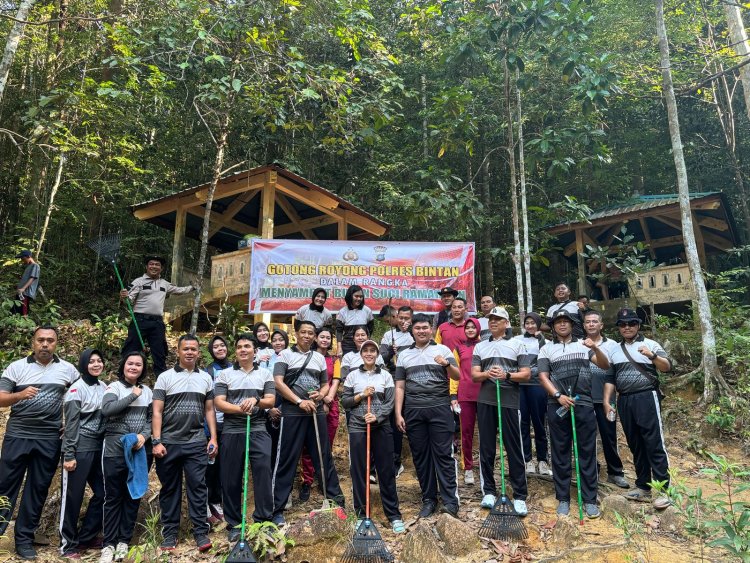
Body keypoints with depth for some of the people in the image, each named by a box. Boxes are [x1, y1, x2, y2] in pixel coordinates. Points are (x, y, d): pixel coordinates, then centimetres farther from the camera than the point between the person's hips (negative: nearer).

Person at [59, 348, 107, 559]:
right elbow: (71, 424, -12)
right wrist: (69, 455, -15)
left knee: (102, 493, 8)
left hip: (99, 448, 7)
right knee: (73, 496, 1)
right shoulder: (77, 389, -9)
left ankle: (85, 538, 22)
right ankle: (68, 544, 14)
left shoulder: (104, 387, 9)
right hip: (80, 448, -7)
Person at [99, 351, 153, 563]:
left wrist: (144, 436, -10)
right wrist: (133, 396, -15)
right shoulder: (114, 387, -2)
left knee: (134, 496, 9)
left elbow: (152, 418, 7)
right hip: (115, 450, -3)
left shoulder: (147, 390, 10)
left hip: (141, 450, 4)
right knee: (113, 496, 3)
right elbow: (106, 409, -20)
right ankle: (109, 543, 14)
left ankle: (124, 540, 21)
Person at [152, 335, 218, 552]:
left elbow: (209, 410, 11)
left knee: (197, 487, 2)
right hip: (169, 443, -1)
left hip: (197, 443, 1)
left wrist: (213, 438, 4)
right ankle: (170, 532, 20)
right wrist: (156, 441, -10)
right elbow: (157, 412, -3)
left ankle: (200, 531, 9)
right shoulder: (165, 377, 0)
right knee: (170, 489, 9)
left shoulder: (205, 378, 8)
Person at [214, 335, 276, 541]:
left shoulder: (265, 374, 10)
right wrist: (239, 409, -19)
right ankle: (233, 524, 18)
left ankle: (263, 519, 6)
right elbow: (219, 403, -2)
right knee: (231, 478, 5)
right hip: (232, 432, 0)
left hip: (258, 431, 0)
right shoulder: (225, 374, 7)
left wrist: (255, 401, -19)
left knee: (263, 473, -6)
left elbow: (271, 400, 2)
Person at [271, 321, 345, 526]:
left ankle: (336, 500, 19)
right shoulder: (286, 354, 1)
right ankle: (277, 509, 8)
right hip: (292, 413, -4)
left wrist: (321, 394, -5)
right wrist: (300, 401, -16)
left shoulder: (319, 357, 14)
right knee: (286, 460, 0)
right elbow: (278, 382, -8)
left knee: (324, 457, 9)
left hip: (317, 412, 4)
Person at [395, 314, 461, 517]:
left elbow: (457, 376, -3)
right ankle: (428, 499, 18)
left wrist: (447, 365, -24)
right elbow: (400, 387, 11)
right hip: (413, 411, 3)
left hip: (439, 408, -3)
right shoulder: (404, 355, 12)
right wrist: (398, 414, 4)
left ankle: (450, 500, 3)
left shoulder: (442, 350, 5)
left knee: (443, 454, -3)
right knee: (420, 455, 7)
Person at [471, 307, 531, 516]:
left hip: (509, 401, -3)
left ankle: (519, 496, 7)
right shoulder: (480, 347, 13)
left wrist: (507, 375, -15)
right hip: (485, 402, 3)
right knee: (486, 448, 7)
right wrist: (487, 374, -14)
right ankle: (488, 491, 18)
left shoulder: (517, 345, 6)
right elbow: (474, 375, 7)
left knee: (515, 449, 0)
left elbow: (526, 374, 1)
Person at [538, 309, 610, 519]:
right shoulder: (546, 349, 10)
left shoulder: (583, 345, 12)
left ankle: (590, 499, 11)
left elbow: (605, 366, 2)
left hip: (584, 404, 0)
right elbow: (543, 376, 3)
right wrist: (558, 395, -12)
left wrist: (596, 348, -16)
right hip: (558, 406, 0)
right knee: (560, 453, 5)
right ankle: (563, 499, 14)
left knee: (587, 452, 3)